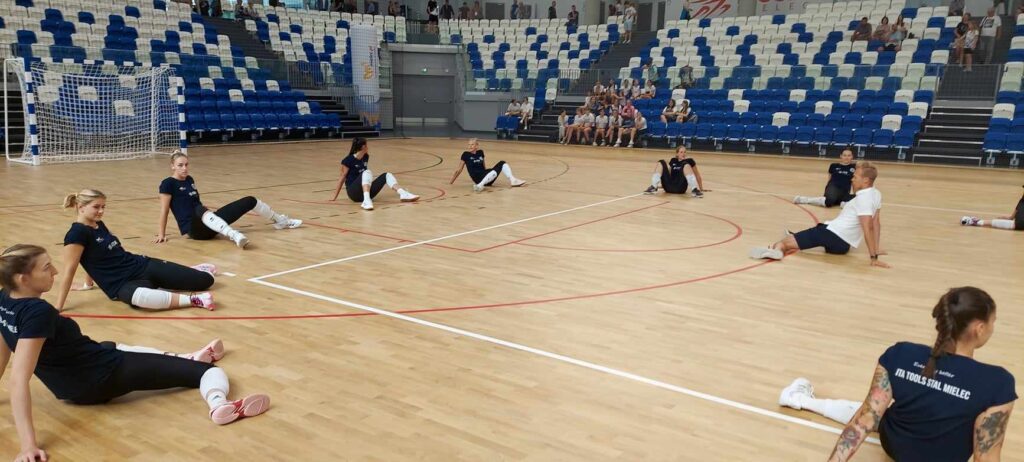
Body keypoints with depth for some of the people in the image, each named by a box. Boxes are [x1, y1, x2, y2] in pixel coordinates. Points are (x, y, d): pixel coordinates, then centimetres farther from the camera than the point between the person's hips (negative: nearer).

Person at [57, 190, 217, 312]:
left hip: (142, 265, 7)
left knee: (205, 280, 4)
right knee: (138, 298, -49)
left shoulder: (99, 224, 10)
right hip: (122, 284, -7)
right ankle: (192, 299, -49)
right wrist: (57, 307, -17)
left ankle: (192, 271, 38)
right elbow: (69, 270, -16)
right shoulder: (76, 234, -13)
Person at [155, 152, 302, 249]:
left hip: (209, 223, 8)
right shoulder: (168, 184, -8)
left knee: (250, 201, 5)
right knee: (201, 210, -45)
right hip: (194, 229, -8)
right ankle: (234, 235, -66)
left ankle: (281, 221, 25)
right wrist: (161, 235, -14)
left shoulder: (189, 179, 14)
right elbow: (164, 211, -10)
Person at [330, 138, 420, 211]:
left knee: (386, 175, -2)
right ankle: (366, 201, -51)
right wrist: (335, 196, -2)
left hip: (366, 191, 7)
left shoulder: (365, 157, 9)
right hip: (354, 192, -7)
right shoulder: (348, 160, -10)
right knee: (367, 172, -32)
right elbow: (342, 177, -5)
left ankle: (403, 194, -24)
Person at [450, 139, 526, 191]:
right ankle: (480, 185, -55)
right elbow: (459, 170, 6)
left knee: (502, 163, -11)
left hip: (485, 175, 6)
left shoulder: (480, 152, 14)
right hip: (478, 178, -6)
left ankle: (513, 180, -27)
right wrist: (451, 182, 9)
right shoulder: (466, 155, 1)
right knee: (495, 170, -36)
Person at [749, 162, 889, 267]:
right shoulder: (876, 194, 11)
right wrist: (876, 249, 23)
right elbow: (876, 223, 17)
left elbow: (868, 228, -24)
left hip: (832, 234, -9)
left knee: (786, 241, -13)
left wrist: (874, 257, -28)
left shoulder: (863, 198, -16)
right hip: (843, 244, 9)